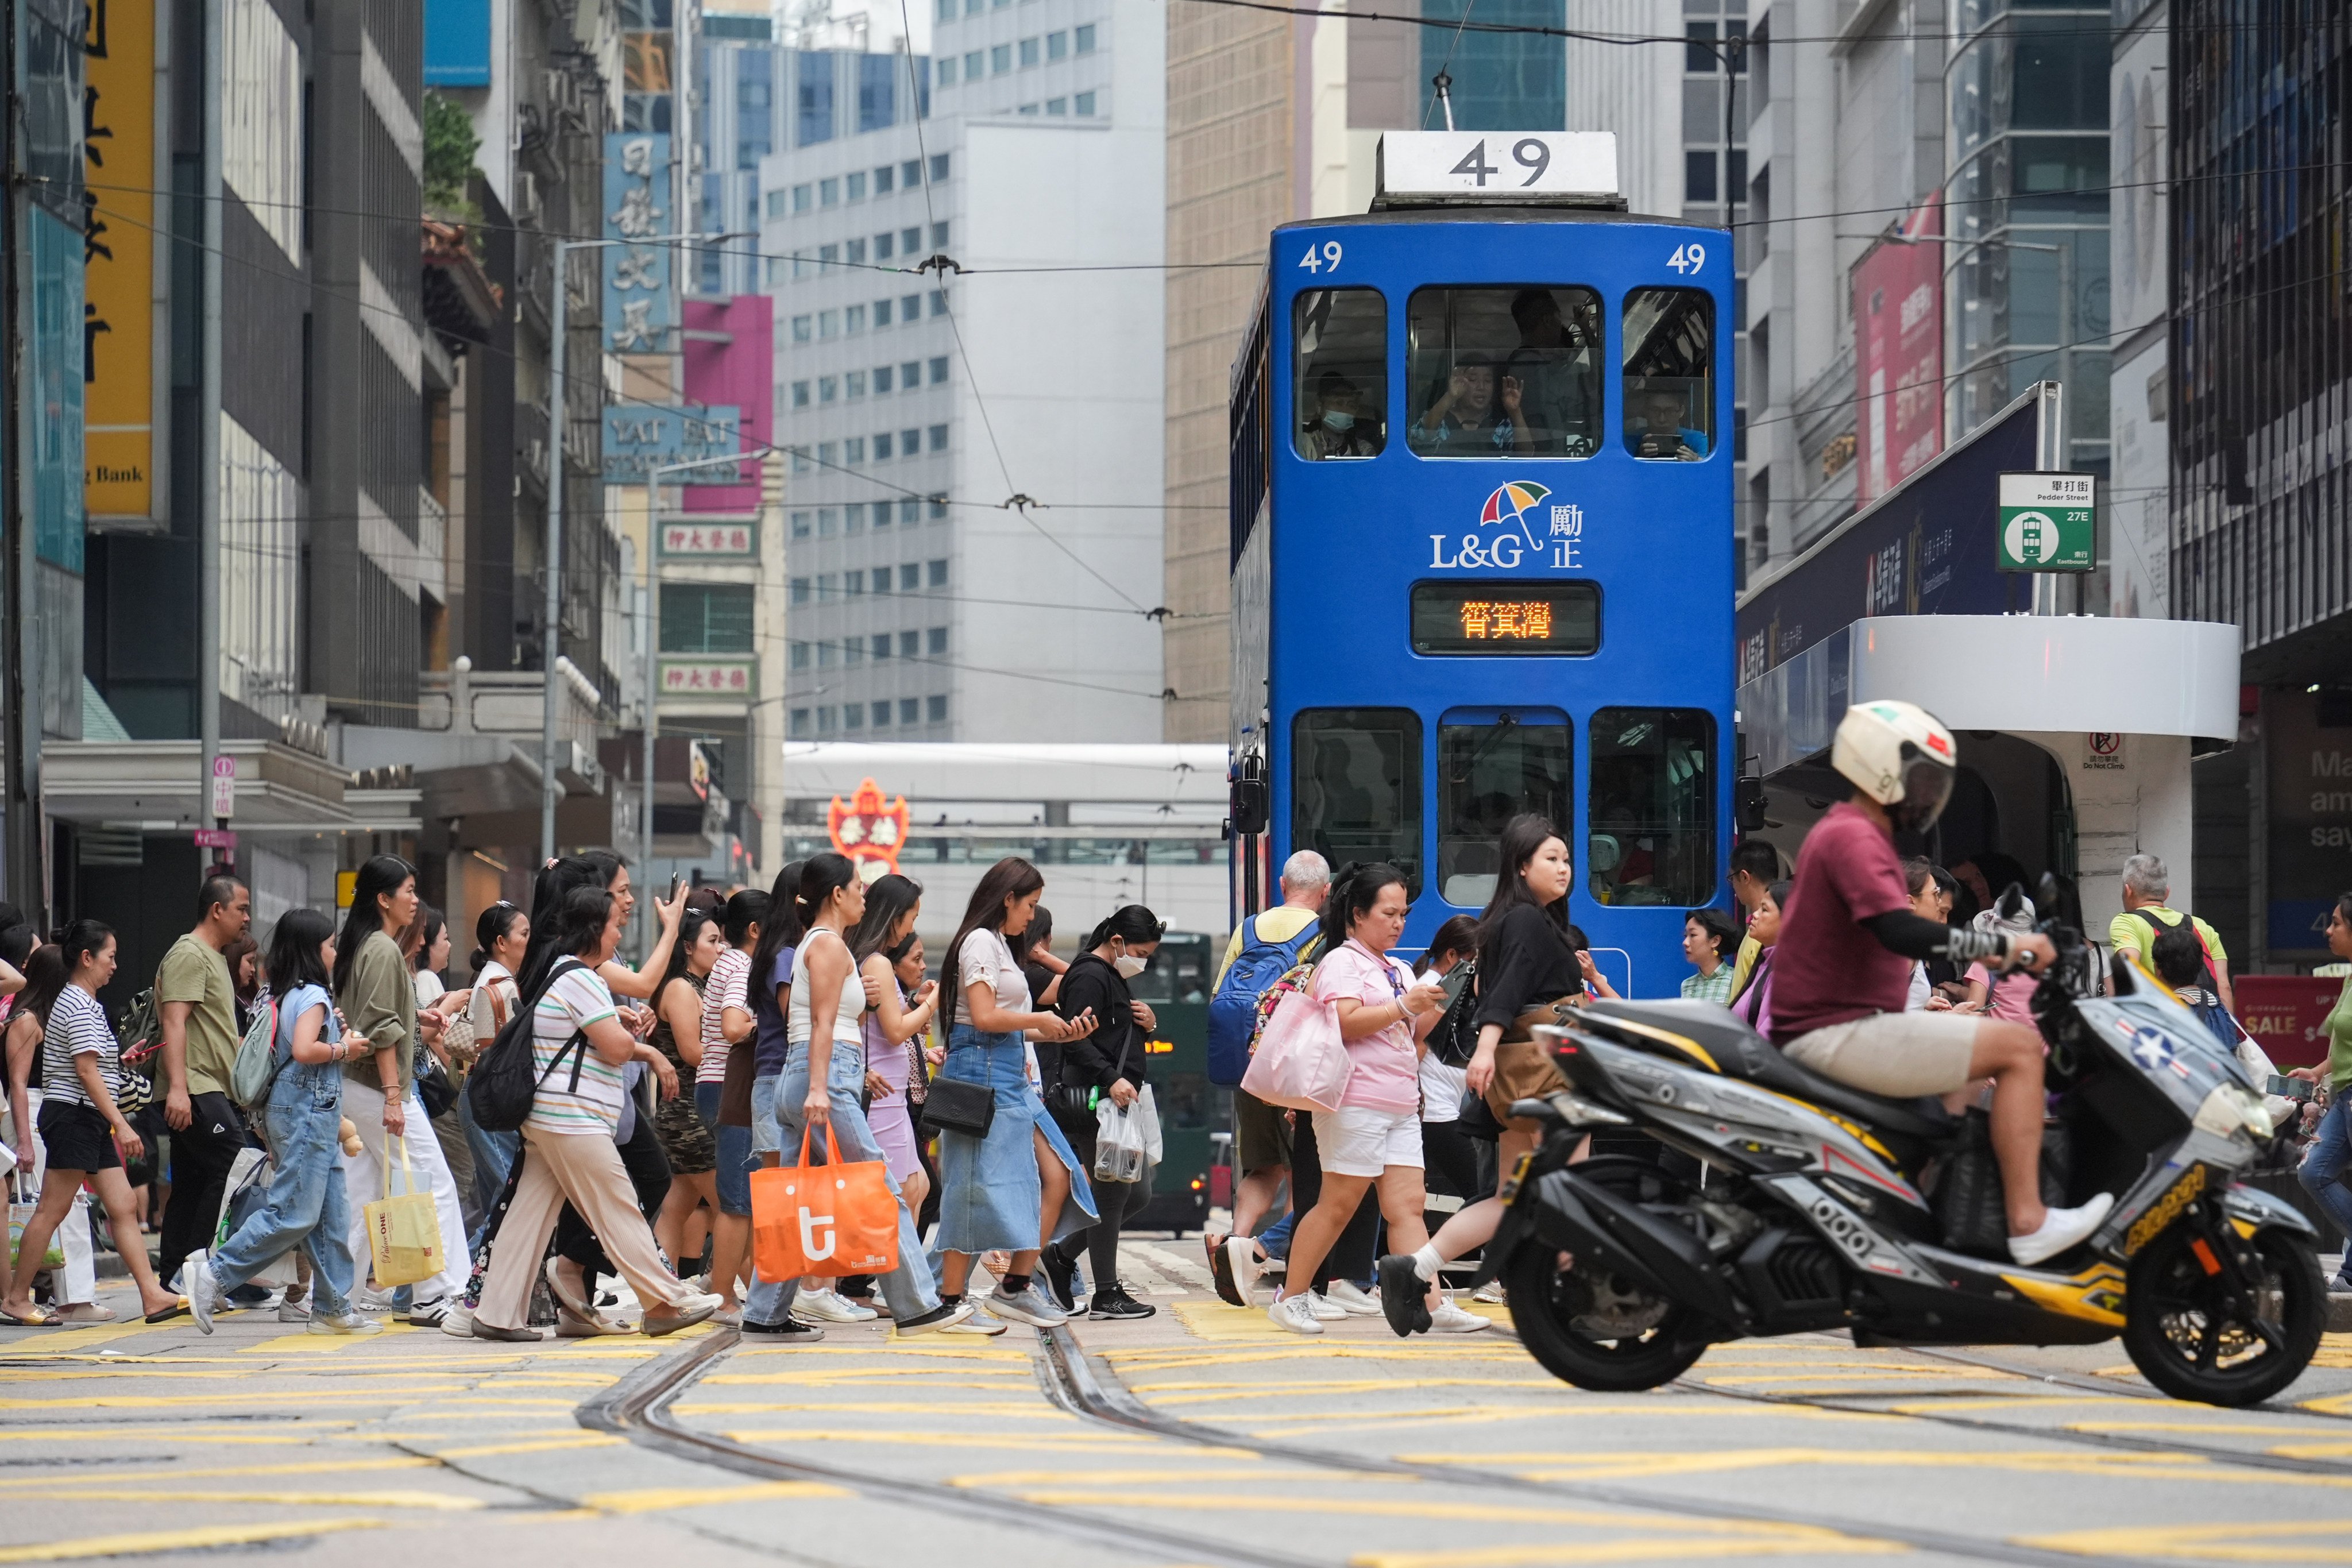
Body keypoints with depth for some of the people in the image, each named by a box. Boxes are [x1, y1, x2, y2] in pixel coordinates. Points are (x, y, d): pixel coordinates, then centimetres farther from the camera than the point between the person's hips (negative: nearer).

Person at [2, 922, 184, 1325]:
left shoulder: (83, 1003, 18)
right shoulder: (78, 1007, -14)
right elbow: (86, 1072, -20)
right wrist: (121, 1124, -22)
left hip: (90, 1123, 10)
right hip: (73, 1115, -10)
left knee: (123, 1209, 3)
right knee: (51, 1211, -5)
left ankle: (153, 1295, -1)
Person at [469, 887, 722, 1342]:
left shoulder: (561, 973, 19)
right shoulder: (580, 980, -15)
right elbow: (617, 1048, -17)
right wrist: (630, 1033, 4)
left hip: (546, 1118, 10)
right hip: (574, 1121, -10)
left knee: (531, 1213, 6)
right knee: (619, 1213, -3)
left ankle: (497, 1314, 3)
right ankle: (665, 1302, 2)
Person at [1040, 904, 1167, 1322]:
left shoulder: (1116, 979, 22)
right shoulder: (1089, 977, -10)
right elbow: (1076, 1040, -20)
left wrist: (1149, 1023, 9)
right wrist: (1111, 1079, -29)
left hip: (1121, 1100, 11)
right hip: (1093, 1100, -11)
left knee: (1137, 1190, 12)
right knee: (1112, 1192, -7)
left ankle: (1062, 1256, 21)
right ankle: (1106, 1295, -1)